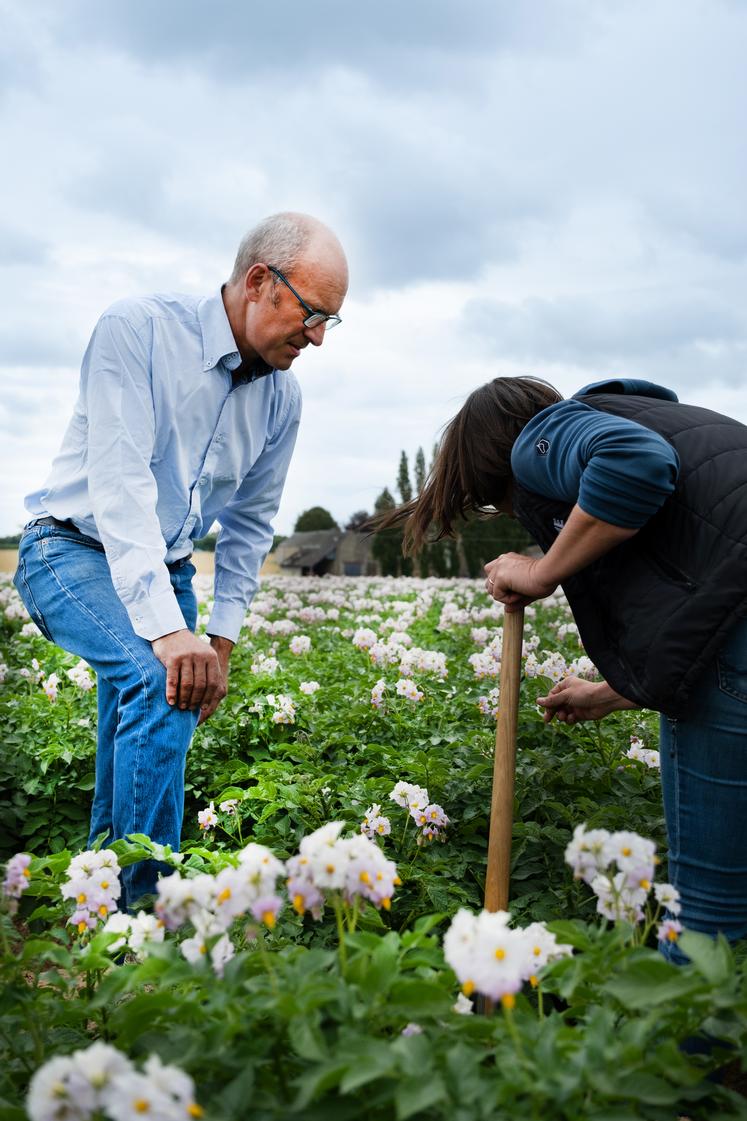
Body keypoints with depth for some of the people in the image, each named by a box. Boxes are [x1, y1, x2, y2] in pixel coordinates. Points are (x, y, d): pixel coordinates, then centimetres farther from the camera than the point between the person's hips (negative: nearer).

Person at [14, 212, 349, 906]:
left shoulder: (281, 398, 0)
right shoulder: (138, 330, -20)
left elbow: (249, 524, 9)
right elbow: (121, 483, -30)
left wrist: (222, 639, 3)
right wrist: (167, 629, -38)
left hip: (166, 573, 7)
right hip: (75, 552, -7)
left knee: (141, 719, 8)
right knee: (160, 680, -29)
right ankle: (144, 903, -20)